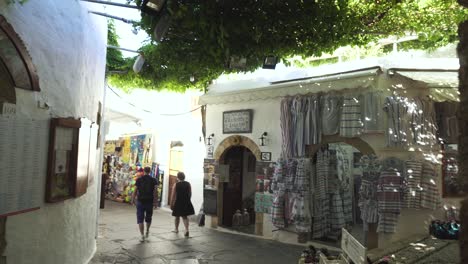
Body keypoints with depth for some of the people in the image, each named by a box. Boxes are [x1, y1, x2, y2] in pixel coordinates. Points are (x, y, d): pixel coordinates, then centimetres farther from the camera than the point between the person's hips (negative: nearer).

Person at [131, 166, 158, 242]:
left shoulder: (139, 179, 2)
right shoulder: (153, 180, 0)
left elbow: (135, 191, -1)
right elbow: (155, 191, -9)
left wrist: (133, 199, 10)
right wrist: (155, 202, -8)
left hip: (140, 201, -1)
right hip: (150, 202, 1)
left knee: (140, 219, 2)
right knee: (148, 218, 20)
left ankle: (142, 235, -6)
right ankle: (147, 232, 36)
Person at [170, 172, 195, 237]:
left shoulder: (176, 185, -9)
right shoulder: (188, 184, -1)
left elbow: (173, 196, -9)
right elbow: (190, 194, 5)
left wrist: (171, 204, -1)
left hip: (178, 203, -2)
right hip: (186, 203, 2)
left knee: (177, 217, 17)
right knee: (184, 217, 9)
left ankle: (176, 229, 32)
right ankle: (187, 229, -10)